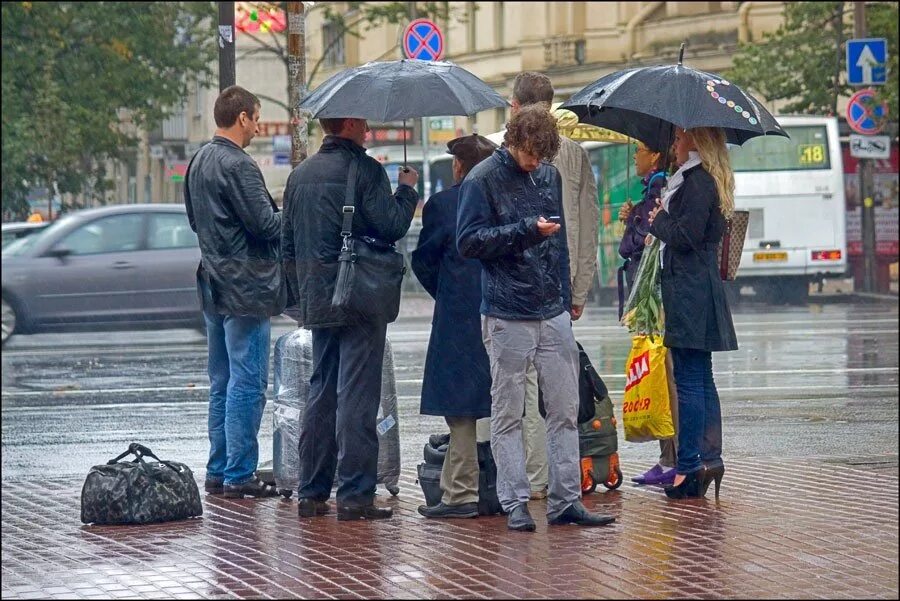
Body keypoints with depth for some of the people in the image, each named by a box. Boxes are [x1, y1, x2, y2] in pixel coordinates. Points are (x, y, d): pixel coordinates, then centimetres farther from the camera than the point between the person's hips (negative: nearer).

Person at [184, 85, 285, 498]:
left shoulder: (198, 162, 12)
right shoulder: (238, 166, -17)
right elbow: (265, 224, -18)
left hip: (214, 287, 9)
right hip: (245, 288, -9)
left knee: (221, 383, 14)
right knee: (247, 383, -5)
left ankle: (218, 471, 17)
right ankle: (239, 475, -5)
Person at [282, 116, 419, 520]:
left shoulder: (300, 175, 12)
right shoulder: (364, 170, -11)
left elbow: (287, 244, 17)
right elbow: (391, 226, -14)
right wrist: (408, 190, 3)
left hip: (316, 301, 7)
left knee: (320, 395, 13)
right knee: (357, 397, -5)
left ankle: (311, 493, 13)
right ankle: (354, 495, -6)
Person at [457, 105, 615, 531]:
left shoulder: (549, 176, 14)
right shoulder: (482, 180, -4)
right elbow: (468, 241, -11)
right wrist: (527, 231, -17)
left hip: (553, 314, 6)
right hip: (507, 315, -6)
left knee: (565, 410, 4)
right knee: (508, 415, 0)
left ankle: (566, 499, 8)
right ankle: (515, 504, 4)